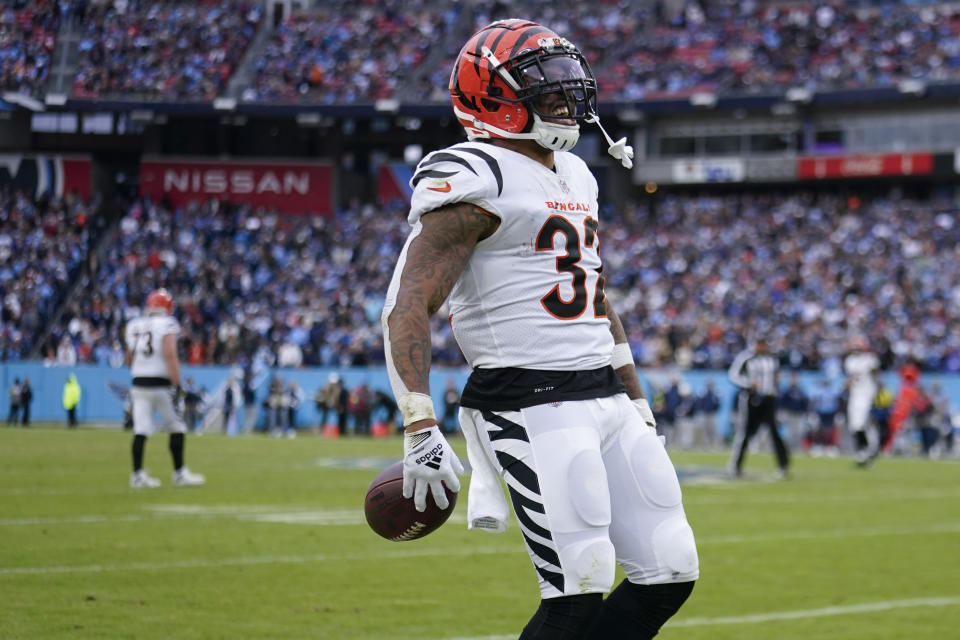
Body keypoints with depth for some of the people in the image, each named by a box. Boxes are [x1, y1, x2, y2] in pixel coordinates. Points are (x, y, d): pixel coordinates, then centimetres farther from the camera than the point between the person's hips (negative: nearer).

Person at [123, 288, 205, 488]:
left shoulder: (133, 326, 10)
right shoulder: (167, 325, -7)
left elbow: (129, 361, 16)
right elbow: (169, 355, -17)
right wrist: (176, 384, -19)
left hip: (138, 384, 5)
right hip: (160, 385, -5)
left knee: (140, 431, 3)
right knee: (177, 428, 7)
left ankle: (138, 474, 1)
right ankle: (179, 473, 9)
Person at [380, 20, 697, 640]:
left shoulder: (575, 176, 18)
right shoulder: (479, 181, -10)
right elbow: (408, 307, -17)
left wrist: (639, 404, 25)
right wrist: (420, 428, -25)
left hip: (605, 398, 9)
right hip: (531, 406, -9)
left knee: (670, 575, 5)